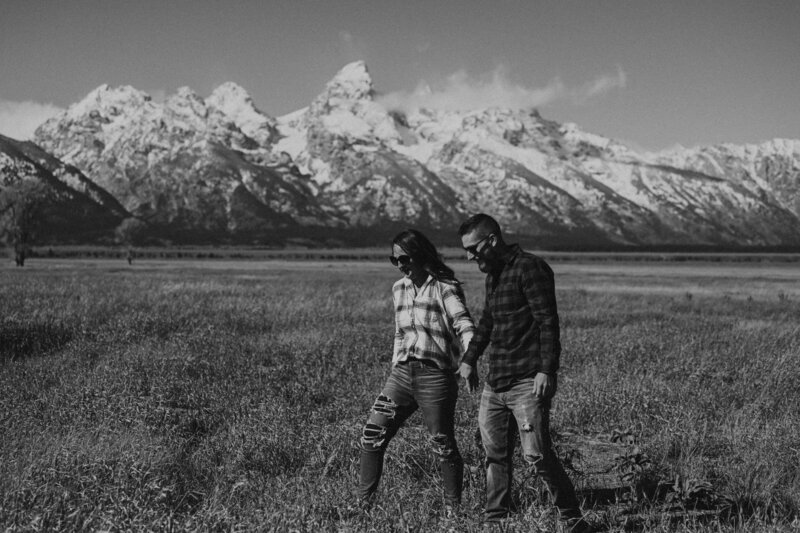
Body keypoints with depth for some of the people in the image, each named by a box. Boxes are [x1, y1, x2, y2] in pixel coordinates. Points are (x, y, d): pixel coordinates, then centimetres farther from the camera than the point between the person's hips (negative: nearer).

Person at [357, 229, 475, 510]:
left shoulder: (445, 287, -6)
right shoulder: (399, 288, 14)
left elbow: (463, 324, -18)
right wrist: (395, 368, 18)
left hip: (435, 376, -6)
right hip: (402, 373, 6)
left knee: (444, 447, 0)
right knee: (372, 436, 0)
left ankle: (453, 509, 14)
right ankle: (363, 503, 9)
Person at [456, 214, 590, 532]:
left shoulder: (529, 268, -11)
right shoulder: (493, 274, 17)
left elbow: (548, 322, -18)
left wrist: (546, 370, -24)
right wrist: (470, 359, 30)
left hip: (527, 383, -9)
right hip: (495, 383, 9)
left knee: (537, 454, -14)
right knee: (495, 454, 11)